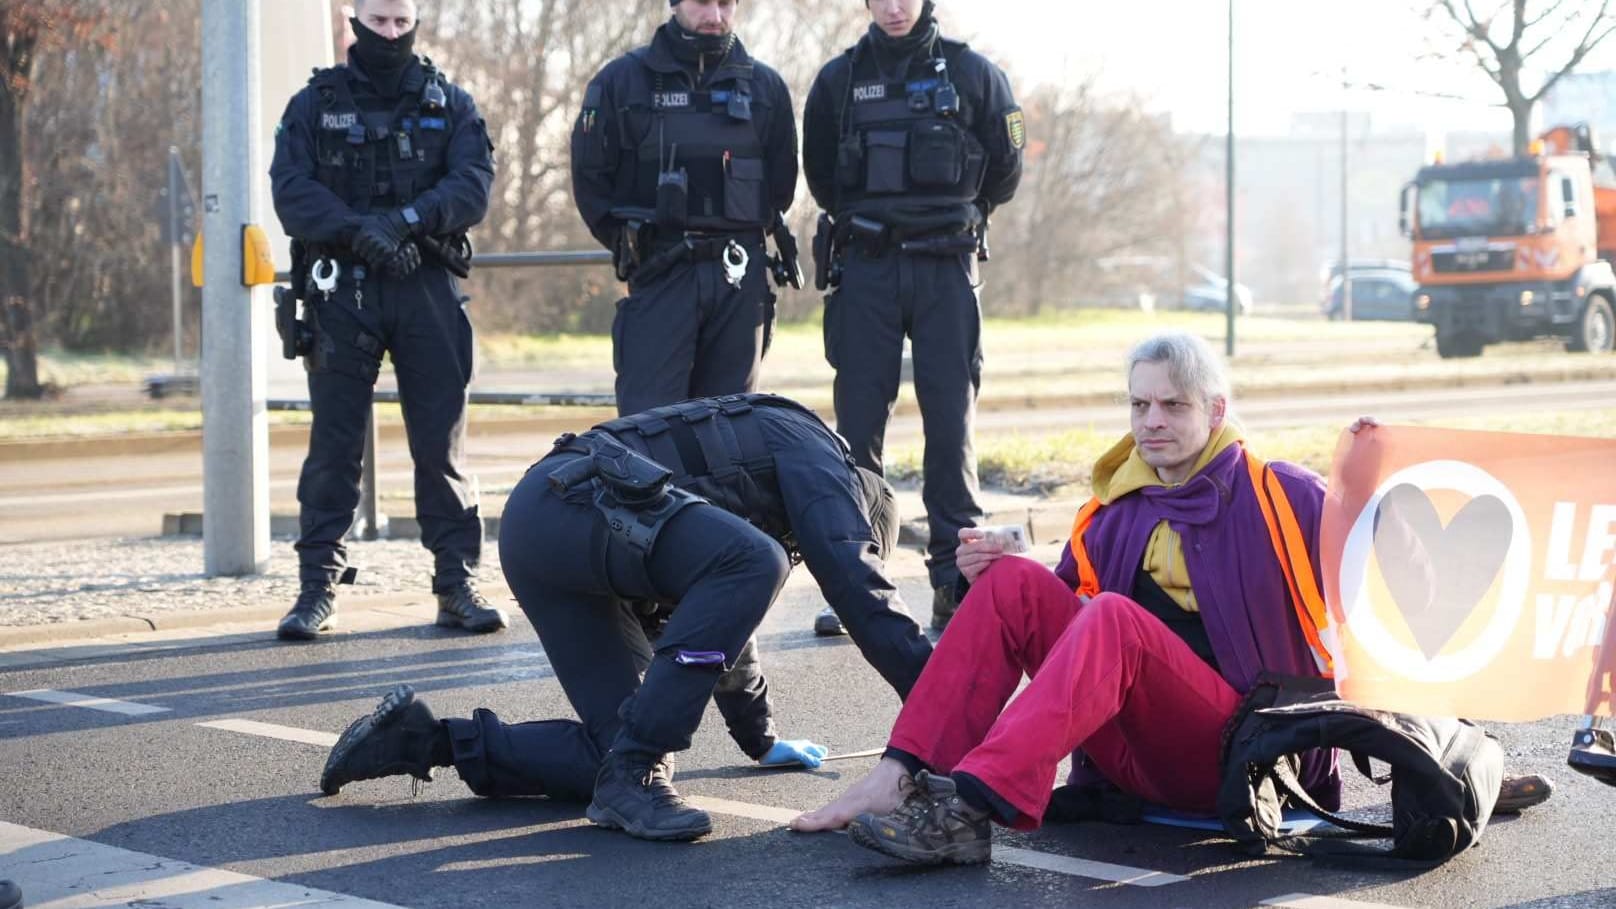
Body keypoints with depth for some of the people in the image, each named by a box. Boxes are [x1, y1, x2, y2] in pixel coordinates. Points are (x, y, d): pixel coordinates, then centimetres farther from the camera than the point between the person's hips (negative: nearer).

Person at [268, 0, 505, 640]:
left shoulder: (449, 104, 11)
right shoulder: (314, 105, 9)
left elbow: (473, 185, -4)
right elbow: (292, 190, -5)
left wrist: (408, 219, -20)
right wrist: (360, 231, -20)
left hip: (427, 288, 1)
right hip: (341, 290, 0)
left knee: (443, 443, 1)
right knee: (333, 445, 0)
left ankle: (458, 585, 5)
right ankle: (318, 589, 5)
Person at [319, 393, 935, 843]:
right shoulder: (813, 453, 8)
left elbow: (719, 615, 46)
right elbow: (855, 582, -3)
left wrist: (761, 737, 56)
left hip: (532, 529, 9)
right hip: (570, 504, -9)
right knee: (754, 562, -25)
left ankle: (428, 739, 10)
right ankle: (632, 773, -22)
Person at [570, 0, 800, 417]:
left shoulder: (765, 86, 9)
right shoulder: (622, 81, 2)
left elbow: (781, 183, 16)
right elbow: (590, 178, 4)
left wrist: (745, 243, 11)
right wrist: (633, 247, 3)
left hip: (740, 276, 3)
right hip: (660, 274, -3)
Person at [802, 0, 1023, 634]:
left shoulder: (973, 74, 4)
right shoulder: (839, 79, 7)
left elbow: (1005, 171, 11)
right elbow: (820, 175, 16)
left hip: (946, 268, -1)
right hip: (864, 268, 1)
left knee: (951, 421, -3)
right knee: (858, 425, 0)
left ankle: (955, 583, 0)